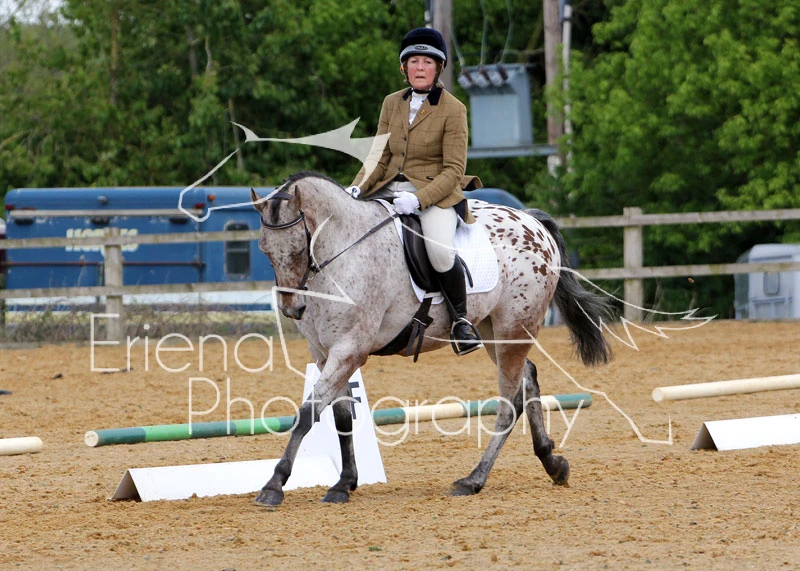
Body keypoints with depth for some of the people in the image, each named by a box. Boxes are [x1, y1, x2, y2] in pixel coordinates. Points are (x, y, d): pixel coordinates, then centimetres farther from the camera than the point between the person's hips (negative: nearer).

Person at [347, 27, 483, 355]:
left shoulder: (453, 110, -6)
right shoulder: (391, 103, 10)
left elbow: (453, 171, -10)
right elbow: (381, 157, 13)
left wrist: (418, 199, -24)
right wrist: (359, 186, -7)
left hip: (435, 194, -6)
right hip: (389, 190, 6)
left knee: (439, 249, -33)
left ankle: (460, 319, -10)